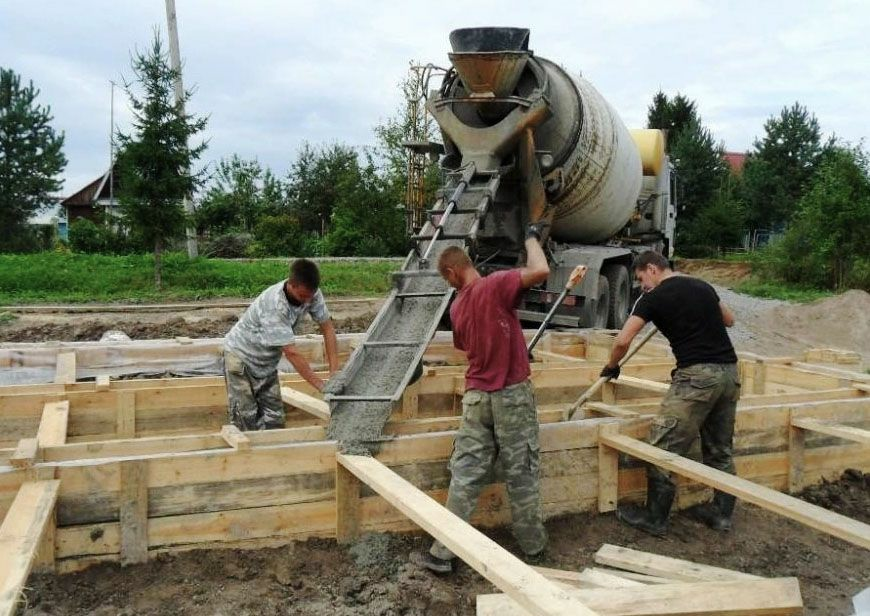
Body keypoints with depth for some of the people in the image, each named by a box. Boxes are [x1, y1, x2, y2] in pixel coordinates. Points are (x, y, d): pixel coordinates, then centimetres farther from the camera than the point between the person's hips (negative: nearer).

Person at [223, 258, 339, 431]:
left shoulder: (311, 293, -18)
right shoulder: (274, 306, -36)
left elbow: (327, 328, -9)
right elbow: (291, 353, -35)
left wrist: (335, 372, -16)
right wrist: (321, 386, -33)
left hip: (267, 361, 6)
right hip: (241, 356, -6)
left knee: (274, 420, 1)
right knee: (246, 420, -8)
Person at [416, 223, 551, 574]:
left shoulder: (457, 308, 6)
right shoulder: (495, 285, -11)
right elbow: (541, 271, -24)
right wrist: (532, 238, -6)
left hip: (476, 397, 4)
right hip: (512, 395, -3)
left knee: (464, 476, 7)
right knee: (521, 475, 9)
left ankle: (443, 554, 9)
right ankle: (533, 545, 24)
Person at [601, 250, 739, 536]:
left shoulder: (654, 298, -2)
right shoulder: (702, 286, 17)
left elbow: (622, 341, -5)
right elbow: (729, 319, 33)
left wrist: (611, 366, 13)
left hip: (698, 374, -8)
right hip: (729, 372, 8)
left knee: (664, 448, 0)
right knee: (720, 449, 18)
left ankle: (654, 518, 7)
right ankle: (721, 513, 26)